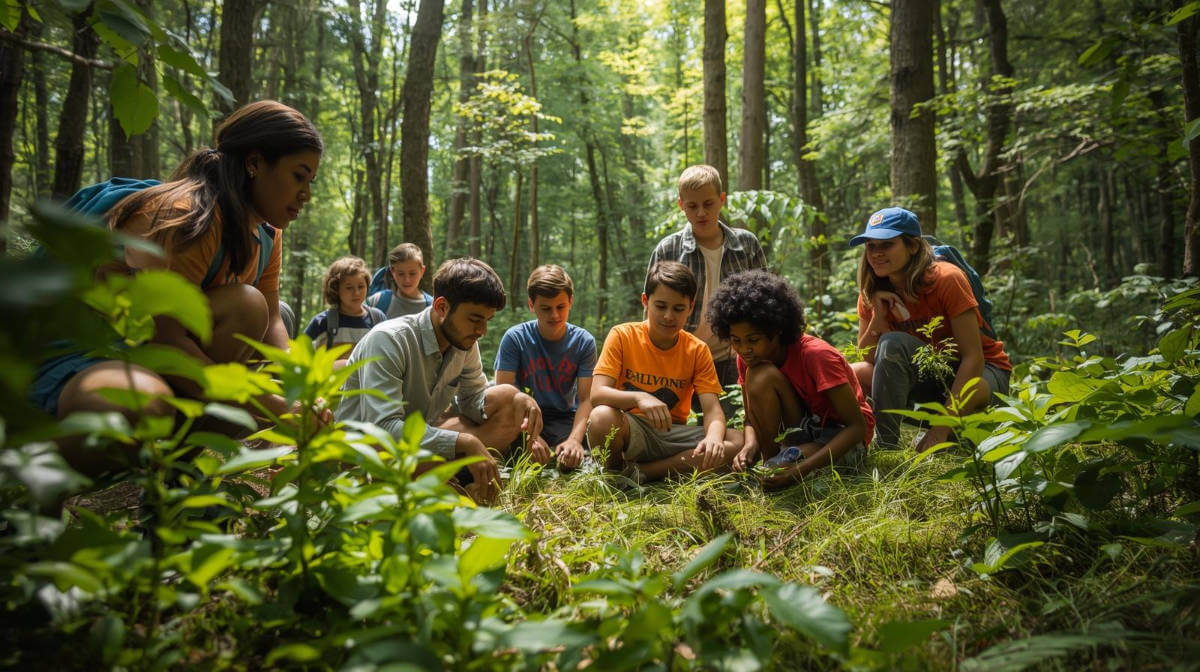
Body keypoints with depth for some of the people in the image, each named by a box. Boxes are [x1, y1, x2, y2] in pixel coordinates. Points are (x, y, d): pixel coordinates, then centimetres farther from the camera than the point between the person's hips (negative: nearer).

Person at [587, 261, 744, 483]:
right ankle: (612, 473, -8)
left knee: (738, 441, -22)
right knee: (602, 418, -39)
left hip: (672, 434, 4)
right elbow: (597, 394, -18)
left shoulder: (697, 350, 1)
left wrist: (714, 436, -33)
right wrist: (639, 398, -38)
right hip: (629, 431, -4)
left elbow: (712, 408, -9)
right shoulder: (622, 336, -7)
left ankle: (640, 472, -19)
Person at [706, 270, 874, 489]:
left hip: (842, 435, -6)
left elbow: (858, 426, -24)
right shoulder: (748, 358, -9)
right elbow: (752, 419, 1)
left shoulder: (816, 355, -25)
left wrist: (803, 468, -37)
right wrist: (751, 445, -25)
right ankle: (769, 463, -14)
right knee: (759, 375, -24)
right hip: (802, 431, 6)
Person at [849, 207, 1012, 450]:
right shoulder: (873, 292, -6)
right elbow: (868, 359, -5)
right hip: (928, 374, 5)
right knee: (852, 375, -21)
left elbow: (973, 358, -25)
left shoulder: (946, 279, -22)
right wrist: (878, 318, -23)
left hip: (981, 373, -5)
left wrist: (941, 428, -31)